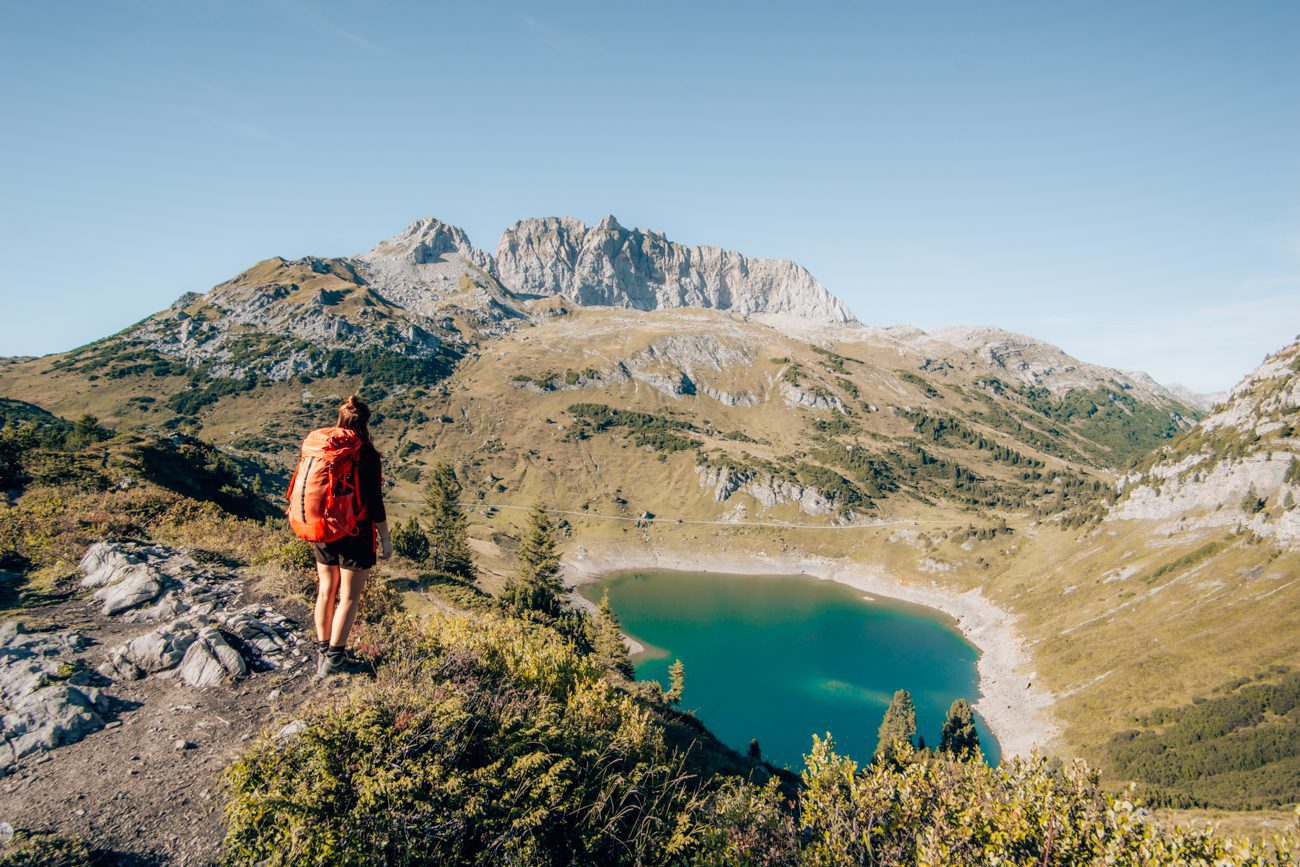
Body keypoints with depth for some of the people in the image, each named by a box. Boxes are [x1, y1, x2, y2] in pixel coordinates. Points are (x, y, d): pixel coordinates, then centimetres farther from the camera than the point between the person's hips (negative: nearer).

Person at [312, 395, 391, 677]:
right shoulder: (367, 455, -17)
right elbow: (374, 501, -17)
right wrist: (385, 539, -7)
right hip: (356, 534, -6)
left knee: (326, 591, 19)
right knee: (349, 597, 6)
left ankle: (323, 651, 29)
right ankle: (333, 660, 12)